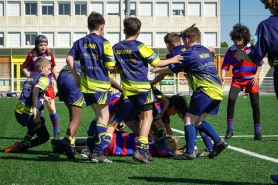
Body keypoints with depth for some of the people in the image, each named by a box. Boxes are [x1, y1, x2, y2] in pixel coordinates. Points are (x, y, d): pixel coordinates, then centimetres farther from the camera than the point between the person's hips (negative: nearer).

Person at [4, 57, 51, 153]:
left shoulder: (31, 76, 18)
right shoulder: (44, 78, -7)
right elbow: (35, 90, -26)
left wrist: (43, 97, 39)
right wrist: (35, 109, -34)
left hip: (19, 111, 8)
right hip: (29, 113, -8)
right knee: (44, 137, 2)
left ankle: (24, 142, 21)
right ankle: (21, 147, -13)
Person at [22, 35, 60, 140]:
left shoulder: (49, 55, 3)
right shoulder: (32, 55, -3)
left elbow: (53, 70, 13)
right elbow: (24, 68, 4)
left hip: (48, 85, 1)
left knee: (52, 108, -3)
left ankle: (56, 132, 6)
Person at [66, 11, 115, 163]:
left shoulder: (80, 42, 9)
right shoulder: (104, 43, -7)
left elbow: (69, 58, 0)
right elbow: (110, 67, -11)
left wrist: (76, 77, 8)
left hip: (86, 85, 6)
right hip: (101, 84, -6)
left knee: (98, 116, 21)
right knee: (103, 118, 0)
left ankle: (88, 148, 18)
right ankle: (97, 152, -9)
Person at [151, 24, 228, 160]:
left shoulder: (189, 53, -4)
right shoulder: (206, 51, 19)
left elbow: (171, 69, 5)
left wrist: (157, 70, 20)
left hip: (205, 90, -8)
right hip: (218, 90, 8)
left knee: (189, 119, -2)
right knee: (198, 121, 17)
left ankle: (190, 152, -7)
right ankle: (218, 141, 7)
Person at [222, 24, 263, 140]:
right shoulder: (231, 50, -5)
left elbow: (260, 63, 1)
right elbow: (225, 65, -5)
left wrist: (256, 75, -12)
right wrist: (223, 76, -23)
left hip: (251, 80, 0)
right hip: (237, 80, 0)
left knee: (255, 104, -1)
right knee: (231, 100, -19)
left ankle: (257, 132, 10)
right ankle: (230, 129, -10)